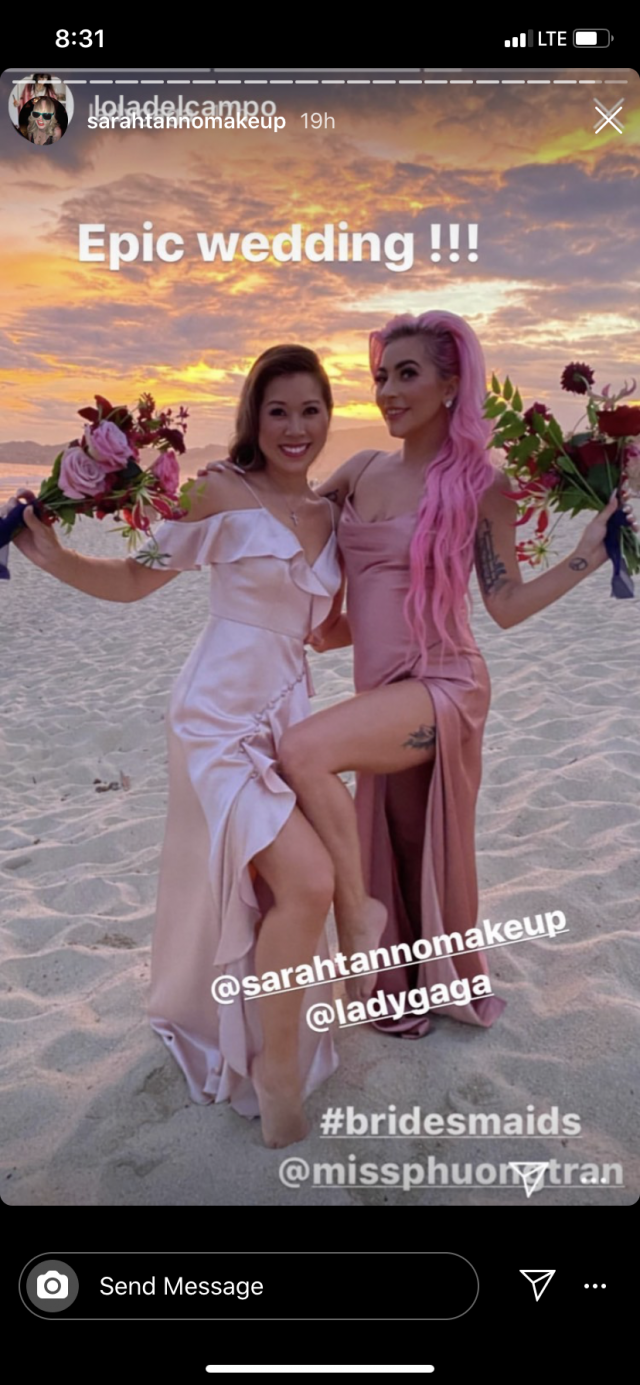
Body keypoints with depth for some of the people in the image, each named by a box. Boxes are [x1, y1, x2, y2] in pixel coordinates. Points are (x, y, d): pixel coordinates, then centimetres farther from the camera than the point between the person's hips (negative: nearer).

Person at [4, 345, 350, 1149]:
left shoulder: (330, 515, 9)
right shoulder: (224, 494, -8)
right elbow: (134, 579, -3)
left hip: (286, 716, 7)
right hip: (220, 716, -7)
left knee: (265, 886, 14)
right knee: (308, 880, -18)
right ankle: (276, 1064, 4)